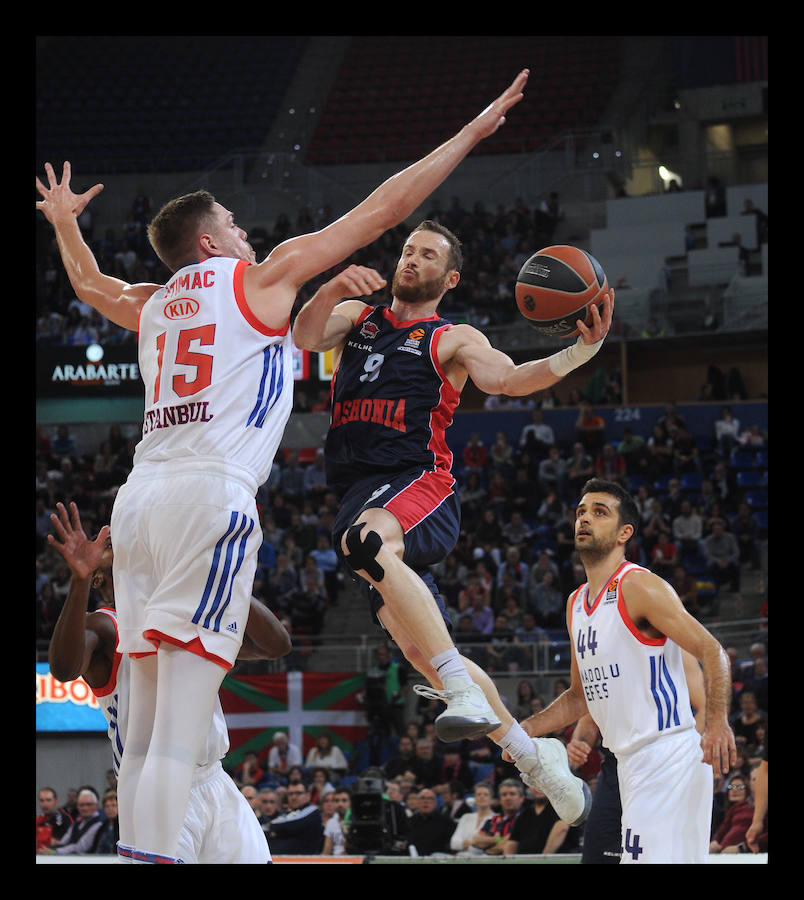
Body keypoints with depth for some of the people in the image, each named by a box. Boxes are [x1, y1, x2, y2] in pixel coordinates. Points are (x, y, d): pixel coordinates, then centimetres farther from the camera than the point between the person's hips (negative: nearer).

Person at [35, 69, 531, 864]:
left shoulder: (152, 306, 23)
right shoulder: (261, 276, 8)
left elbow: (88, 283, 47)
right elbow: (381, 210, 9)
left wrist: (64, 221, 66)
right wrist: (472, 133, 15)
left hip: (139, 498, 7)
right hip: (210, 494, -7)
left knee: (147, 725, 8)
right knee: (179, 731, -14)